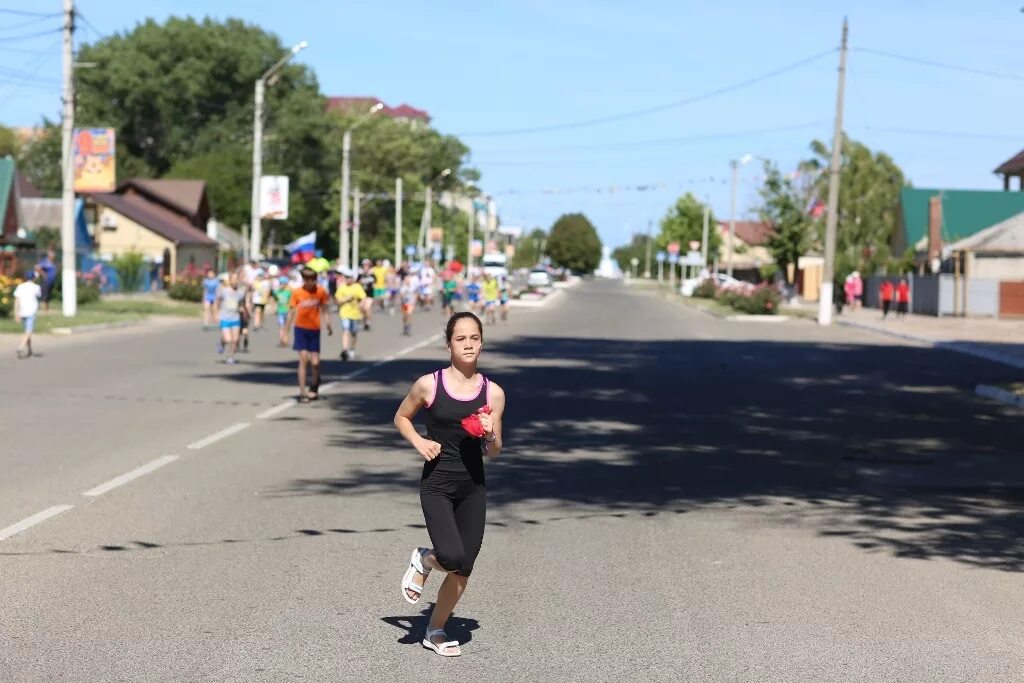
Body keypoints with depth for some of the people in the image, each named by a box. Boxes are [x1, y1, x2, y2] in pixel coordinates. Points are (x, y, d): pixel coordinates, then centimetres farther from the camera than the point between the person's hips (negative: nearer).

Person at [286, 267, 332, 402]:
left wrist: (328, 325, -10)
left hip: (315, 330, 2)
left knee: (315, 363, 1)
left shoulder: (321, 291, -4)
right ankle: (302, 393, -6)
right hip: (301, 329, -2)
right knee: (303, 359, -10)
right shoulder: (297, 293, -8)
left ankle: (314, 388, 25)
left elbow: (324, 310, 4)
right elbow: (291, 312, -2)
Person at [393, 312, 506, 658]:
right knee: (452, 558, -21)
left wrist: (490, 436, -16)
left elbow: (493, 453, 7)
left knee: (463, 569, 6)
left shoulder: (493, 393, 0)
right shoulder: (429, 385, -6)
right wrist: (419, 442, -6)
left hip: (473, 488, 3)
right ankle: (423, 560, 15)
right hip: (436, 485, -3)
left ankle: (435, 630, 28)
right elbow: (401, 417, 12)